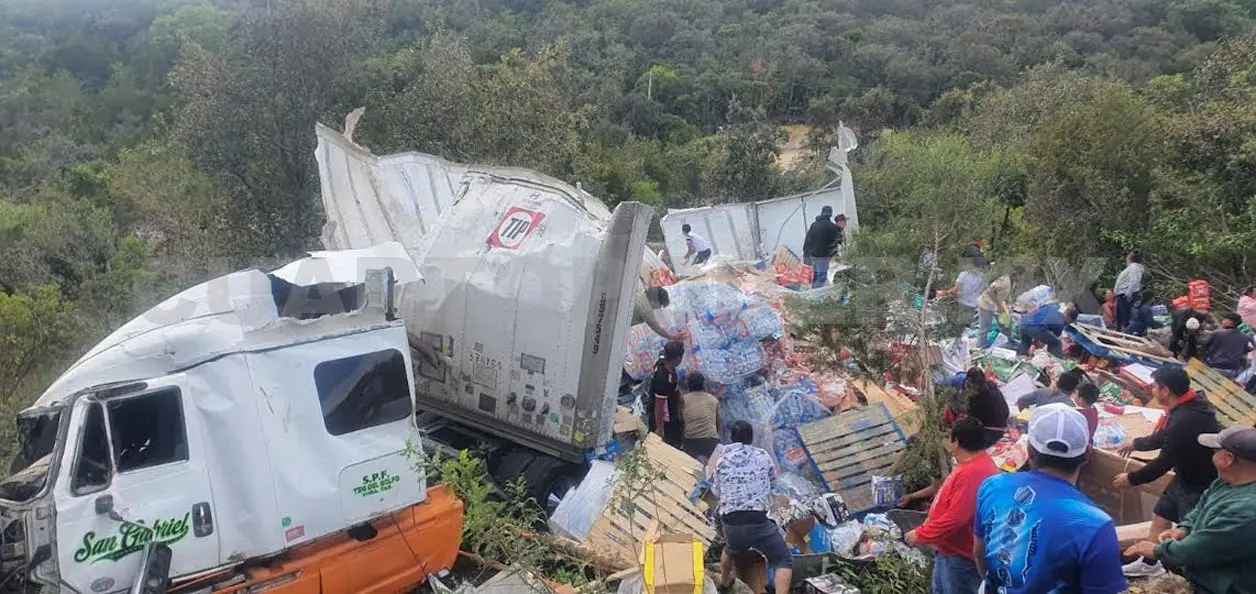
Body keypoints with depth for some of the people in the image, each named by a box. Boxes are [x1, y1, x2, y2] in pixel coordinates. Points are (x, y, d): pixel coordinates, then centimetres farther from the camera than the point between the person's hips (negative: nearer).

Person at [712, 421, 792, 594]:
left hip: (730, 522, 4)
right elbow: (773, 481, 20)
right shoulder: (762, 455, 5)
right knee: (784, 561, 8)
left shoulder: (721, 458, 10)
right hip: (758, 521, -4)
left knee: (731, 550, 36)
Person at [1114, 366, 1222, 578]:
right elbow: (1164, 437, 15)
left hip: (1201, 484, -10)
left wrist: (1132, 479, -12)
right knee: (1160, 515, 19)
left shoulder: (1184, 420, -35)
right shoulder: (1188, 405, -4)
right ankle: (1150, 563, 36)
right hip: (1187, 476, 10)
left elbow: (1164, 462, -26)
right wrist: (1136, 443, 29)